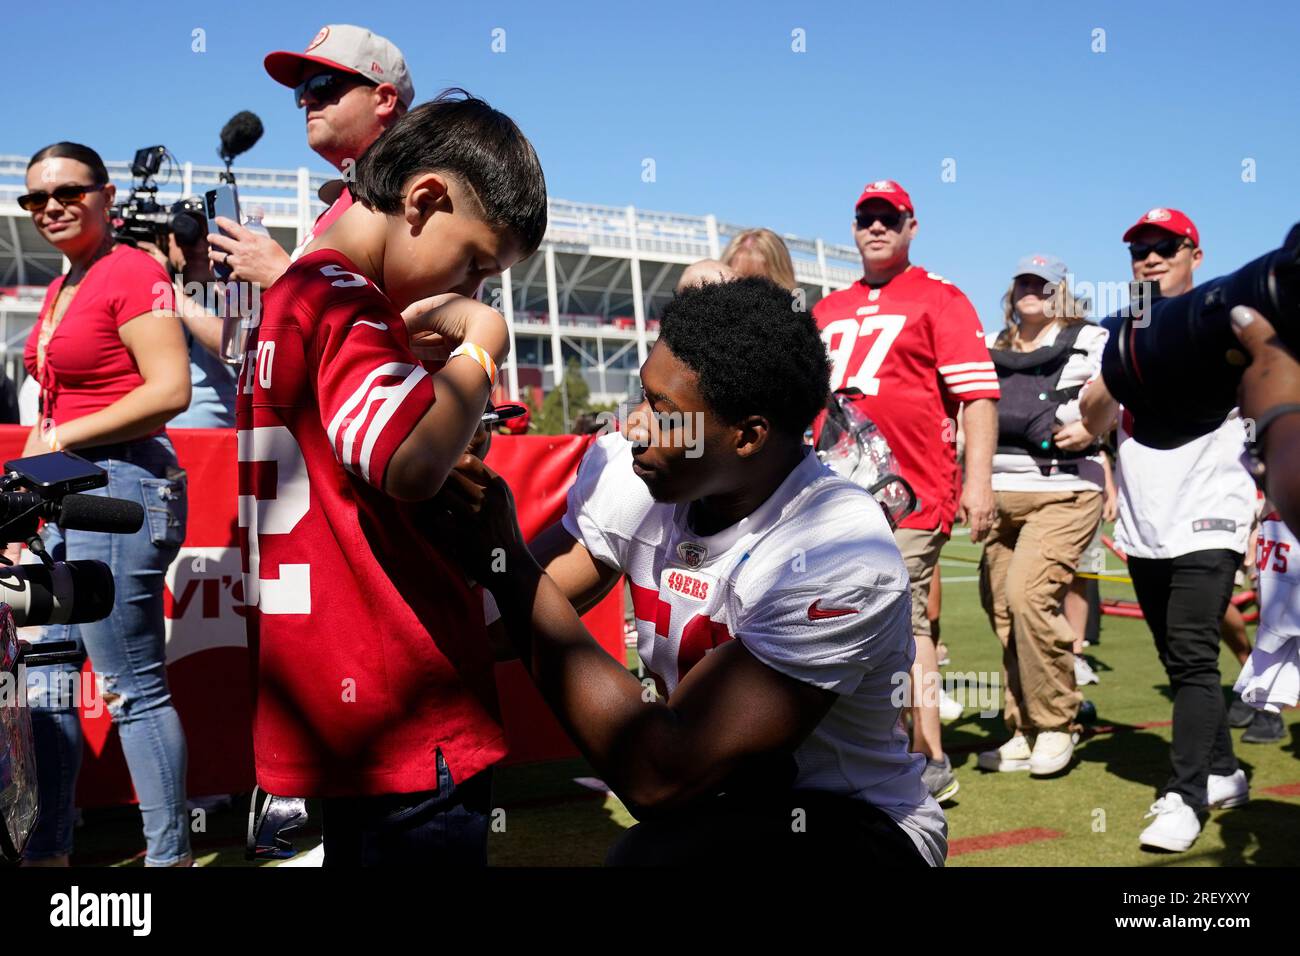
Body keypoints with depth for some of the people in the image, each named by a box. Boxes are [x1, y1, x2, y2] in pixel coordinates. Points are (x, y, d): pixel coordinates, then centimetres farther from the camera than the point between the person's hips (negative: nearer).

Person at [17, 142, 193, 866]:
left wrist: (61, 439, -13)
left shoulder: (132, 271, -8)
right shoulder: (62, 287, 18)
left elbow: (170, 390, -18)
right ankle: (48, 849, 26)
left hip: (121, 481, -10)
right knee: (47, 686, 14)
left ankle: (171, 855, 6)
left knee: (135, 688, -5)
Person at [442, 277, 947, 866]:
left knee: (651, 853, -33)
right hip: (717, 802, 6)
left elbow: (661, 776, -32)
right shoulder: (630, 476, -9)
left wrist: (508, 563, -31)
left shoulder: (837, 557, -28)